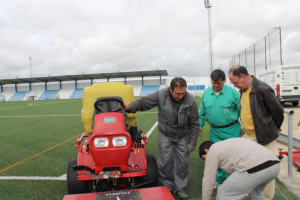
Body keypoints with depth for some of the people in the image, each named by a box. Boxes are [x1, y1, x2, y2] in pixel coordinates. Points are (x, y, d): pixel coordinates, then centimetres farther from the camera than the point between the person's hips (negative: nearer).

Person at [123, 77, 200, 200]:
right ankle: (168, 187, 27)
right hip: (165, 135, -1)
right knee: (165, 162, 4)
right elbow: (143, 103, -10)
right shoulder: (161, 95, -20)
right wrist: (129, 107, -25)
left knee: (182, 162, 8)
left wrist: (192, 143, -7)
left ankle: (180, 188, 29)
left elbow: (194, 124, -9)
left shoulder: (190, 100, -18)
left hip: (183, 136, 1)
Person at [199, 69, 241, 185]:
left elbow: (241, 110, 0)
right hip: (214, 131, 3)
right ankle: (220, 180, 31)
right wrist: (199, 126, 12)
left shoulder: (232, 92, -7)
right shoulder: (206, 93, 4)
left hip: (231, 129, -3)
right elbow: (202, 113, 14)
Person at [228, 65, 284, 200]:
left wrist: (275, 128, 6)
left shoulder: (262, 89, -19)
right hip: (248, 136, 8)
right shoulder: (243, 90, 7)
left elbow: (278, 111, -9)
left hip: (263, 138, -8)